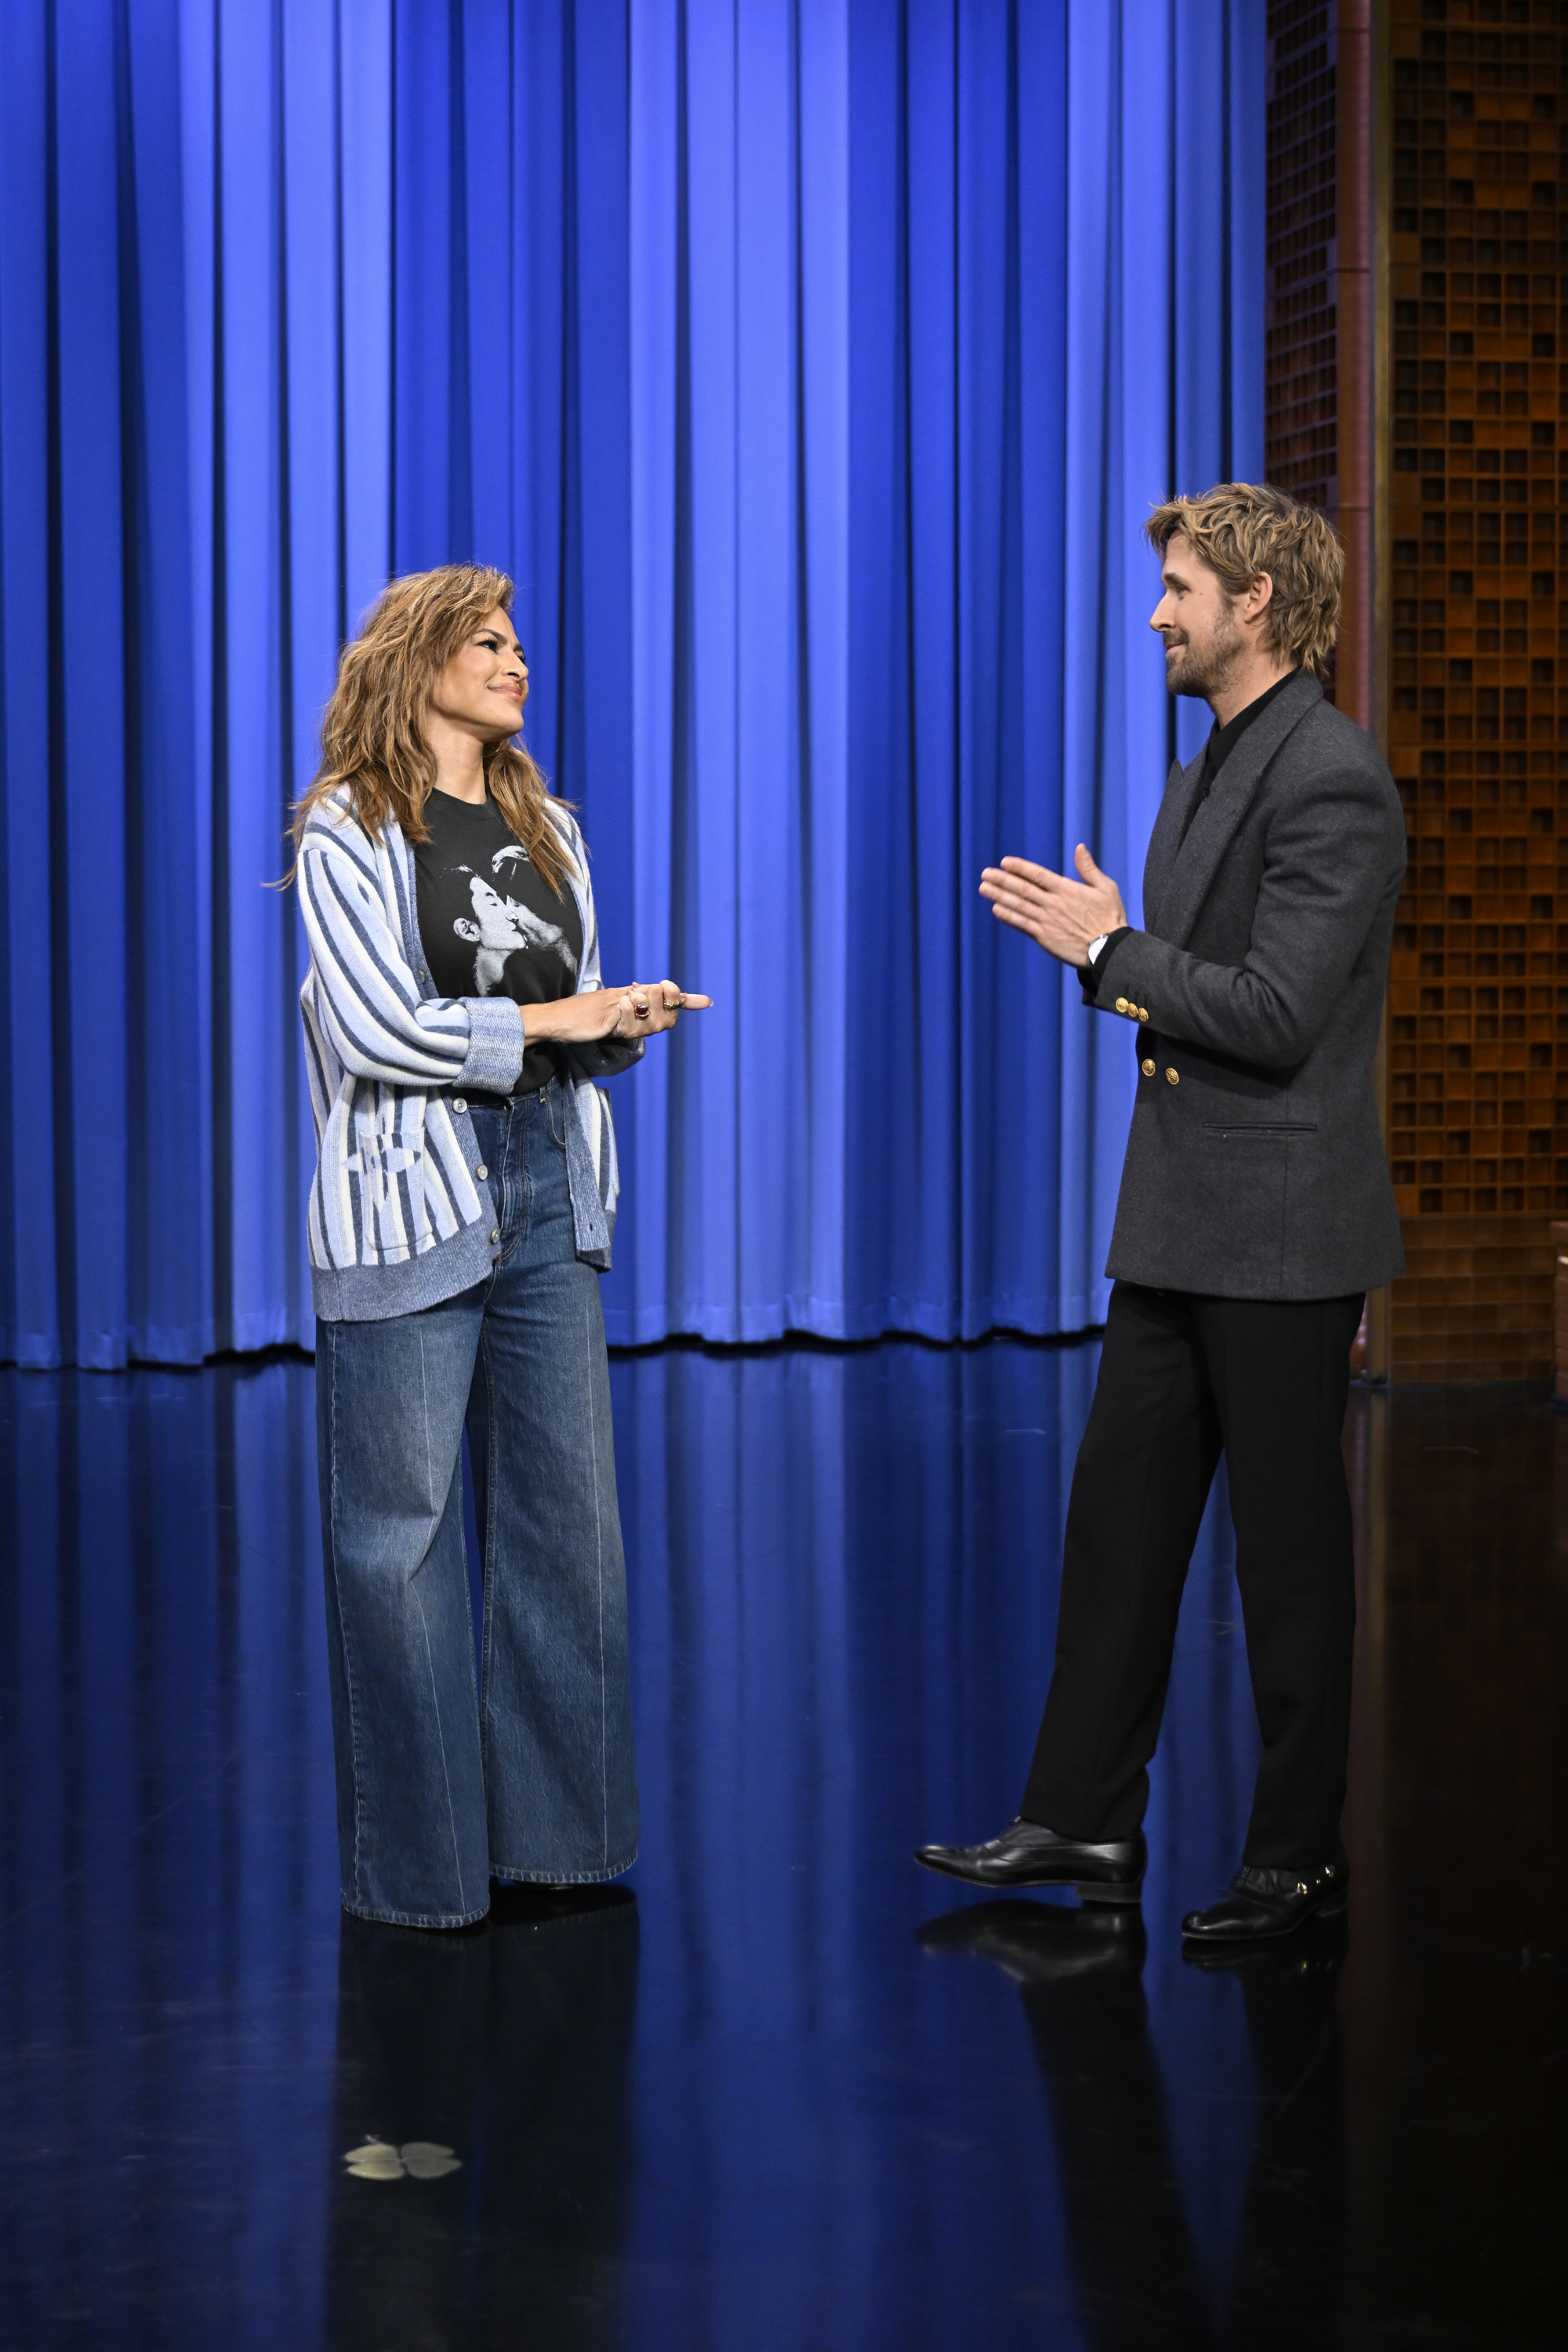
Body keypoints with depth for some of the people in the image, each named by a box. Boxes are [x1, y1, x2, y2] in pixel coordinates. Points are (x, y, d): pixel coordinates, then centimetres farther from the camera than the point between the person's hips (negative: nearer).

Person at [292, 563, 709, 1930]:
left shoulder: (545, 829, 16)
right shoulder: (350, 835, -4)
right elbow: (379, 1029, -13)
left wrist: (625, 1023, -4)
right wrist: (546, 1020, -10)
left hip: (546, 1196, 6)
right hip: (414, 1201, -6)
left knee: (568, 1518, 6)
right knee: (403, 1532, -2)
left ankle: (555, 1826, 16)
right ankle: (415, 1861, 6)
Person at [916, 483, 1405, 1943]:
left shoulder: (1331, 783, -16)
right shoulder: (1206, 773, 15)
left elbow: (1277, 1015, -22)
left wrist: (1113, 953, -13)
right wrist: (1139, 991, 4)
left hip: (1279, 1233, -9)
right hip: (1178, 1222, 9)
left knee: (1289, 1546, 1)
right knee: (1121, 1511, 11)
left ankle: (1300, 1856, 12)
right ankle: (1084, 1821, 19)